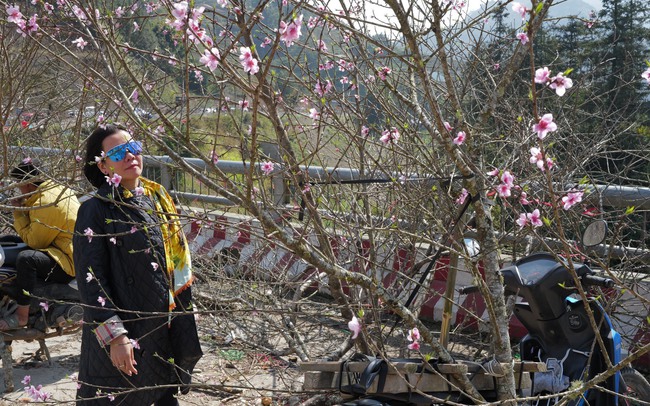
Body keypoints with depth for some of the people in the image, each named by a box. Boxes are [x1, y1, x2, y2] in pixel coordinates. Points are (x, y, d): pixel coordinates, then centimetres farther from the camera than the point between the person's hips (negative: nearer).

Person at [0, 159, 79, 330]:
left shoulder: (43, 203, -22)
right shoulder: (59, 189, 9)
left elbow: (35, 241, -16)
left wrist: (19, 213, -9)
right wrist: (25, 208, 6)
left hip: (69, 262, -11)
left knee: (26, 258, -33)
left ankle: (21, 315, -25)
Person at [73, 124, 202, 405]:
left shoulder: (158, 197, 7)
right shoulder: (96, 211, -12)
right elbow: (91, 281, -16)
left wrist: (183, 314, 14)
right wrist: (114, 337, -21)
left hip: (167, 326, 6)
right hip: (126, 330, -6)